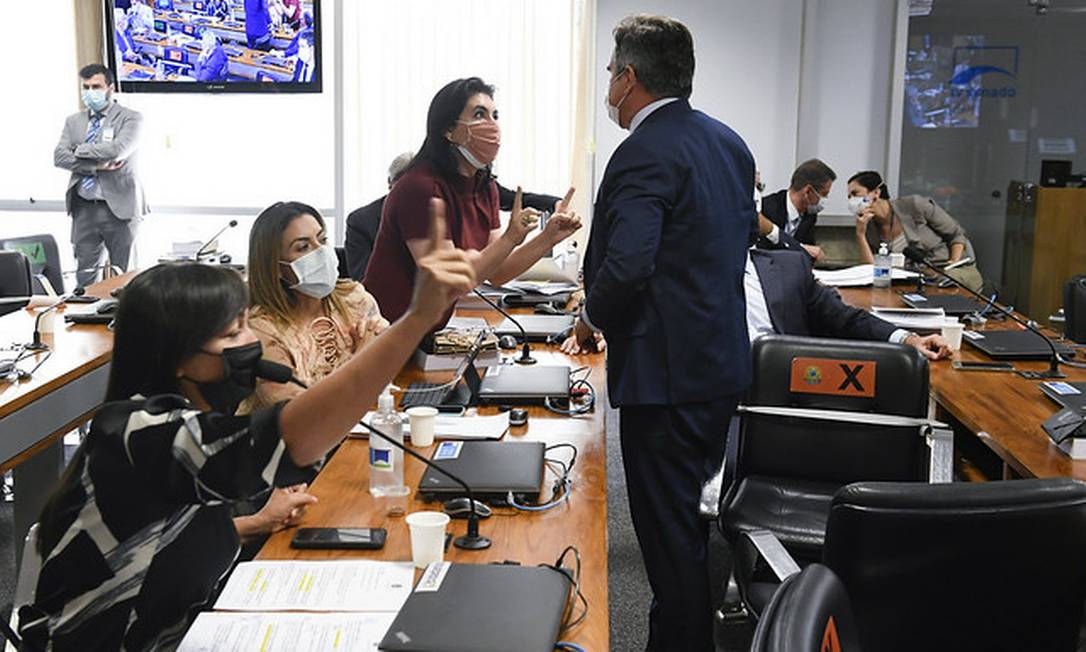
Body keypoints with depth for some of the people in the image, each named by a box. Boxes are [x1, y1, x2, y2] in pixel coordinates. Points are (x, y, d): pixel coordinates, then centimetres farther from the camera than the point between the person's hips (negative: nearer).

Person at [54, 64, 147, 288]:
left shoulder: (130, 118, 0)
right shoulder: (74, 121, 14)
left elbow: (117, 150, -17)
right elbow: (59, 157, 1)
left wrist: (80, 150, -4)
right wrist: (96, 165, -12)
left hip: (118, 208, -4)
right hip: (84, 208, 4)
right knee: (84, 273, 5)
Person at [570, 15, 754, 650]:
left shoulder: (646, 153, -18)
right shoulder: (730, 144, 11)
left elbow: (626, 265, -28)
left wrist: (594, 318, -8)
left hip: (666, 371, -10)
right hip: (724, 364, 10)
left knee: (669, 531, 2)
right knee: (695, 516, 23)